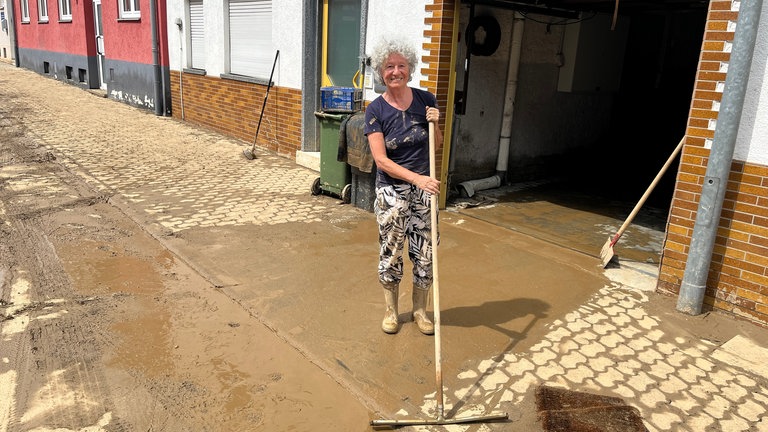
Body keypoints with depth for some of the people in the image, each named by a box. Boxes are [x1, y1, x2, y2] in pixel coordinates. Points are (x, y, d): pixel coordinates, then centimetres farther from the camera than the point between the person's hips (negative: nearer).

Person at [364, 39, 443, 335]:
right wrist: (417, 178, -27)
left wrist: (434, 123, -10)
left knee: (424, 253, 8)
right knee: (390, 252, 8)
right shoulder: (376, 109, -9)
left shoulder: (425, 100, -1)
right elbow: (381, 159, -16)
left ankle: (420, 310, 29)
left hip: (424, 188, 2)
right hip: (391, 191, -2)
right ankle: (391, 310, 29)